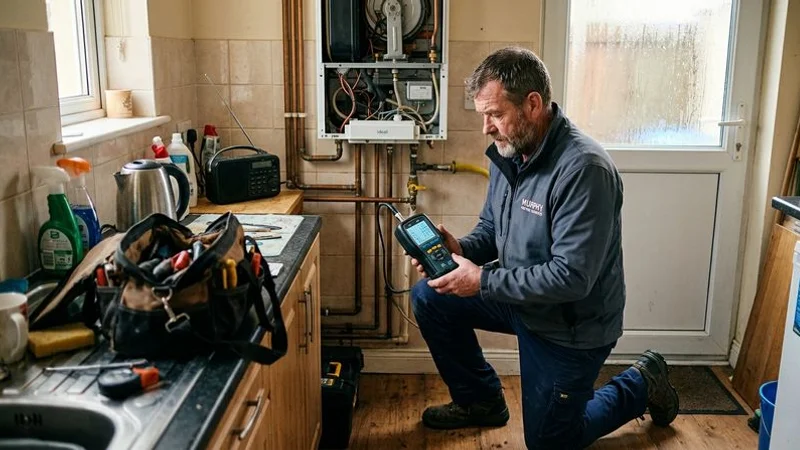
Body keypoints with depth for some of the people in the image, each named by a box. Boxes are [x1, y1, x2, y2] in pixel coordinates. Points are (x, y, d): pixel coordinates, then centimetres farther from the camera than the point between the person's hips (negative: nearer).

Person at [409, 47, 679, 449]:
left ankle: (641, 384, 28)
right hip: (519, 296, 7)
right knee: (429, 298, -2)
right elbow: (490, 228, 8)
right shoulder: (508, 152, -5)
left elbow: (572, 277, -32)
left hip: (571, 323, -7)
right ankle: (480, 401, 17)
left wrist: (482, 281, -29)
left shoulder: (584, 169, -31)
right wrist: (461, 249, -14)